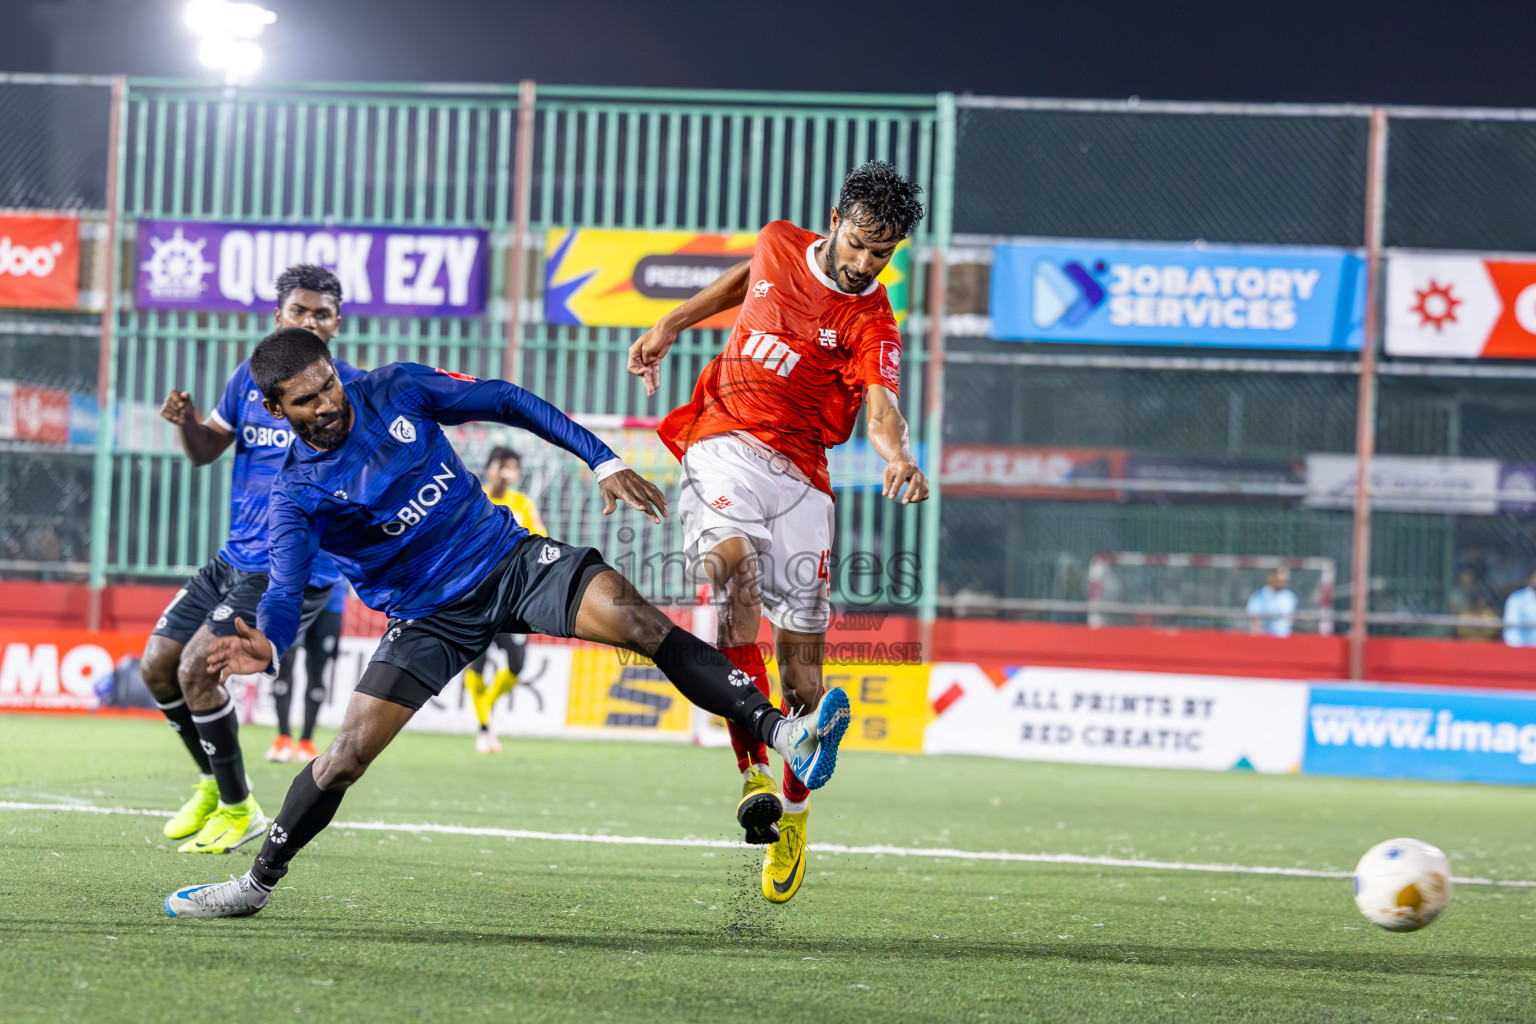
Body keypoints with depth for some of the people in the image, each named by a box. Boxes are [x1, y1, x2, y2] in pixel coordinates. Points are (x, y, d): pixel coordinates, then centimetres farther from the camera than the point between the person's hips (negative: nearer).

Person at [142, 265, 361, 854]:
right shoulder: (253, 376, 9)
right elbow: (206, 452, 17)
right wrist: (187, 422, -4)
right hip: (236, 558, 7)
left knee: (196, 668, -18)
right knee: (157, 666, 6)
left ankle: (238, 808, -3)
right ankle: (211, 784, 26)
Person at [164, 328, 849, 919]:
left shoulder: (396, 390, -5)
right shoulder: (298, 494, -11)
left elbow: (506, 403, 4)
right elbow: (287, 589, -24)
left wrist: (603, 462, 0)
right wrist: (267, 647, -48)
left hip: (508, 557, 1)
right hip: (430, 617, -1)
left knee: (636, 621, -24)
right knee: (347, 755, -10)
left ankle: (781, 732, -33)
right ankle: (256, 884, 12)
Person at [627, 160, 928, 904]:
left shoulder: (871, 322, -6)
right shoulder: (780, 244, 4)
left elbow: (879, 405, -23)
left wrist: (896, 456, -44)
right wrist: (670, 327, 28)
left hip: (797, 471, -1)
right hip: (721, 443, 1)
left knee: (801, 649, -2)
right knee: (730, 561, -30)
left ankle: (793, 813, 20)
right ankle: (753, 769, -35)